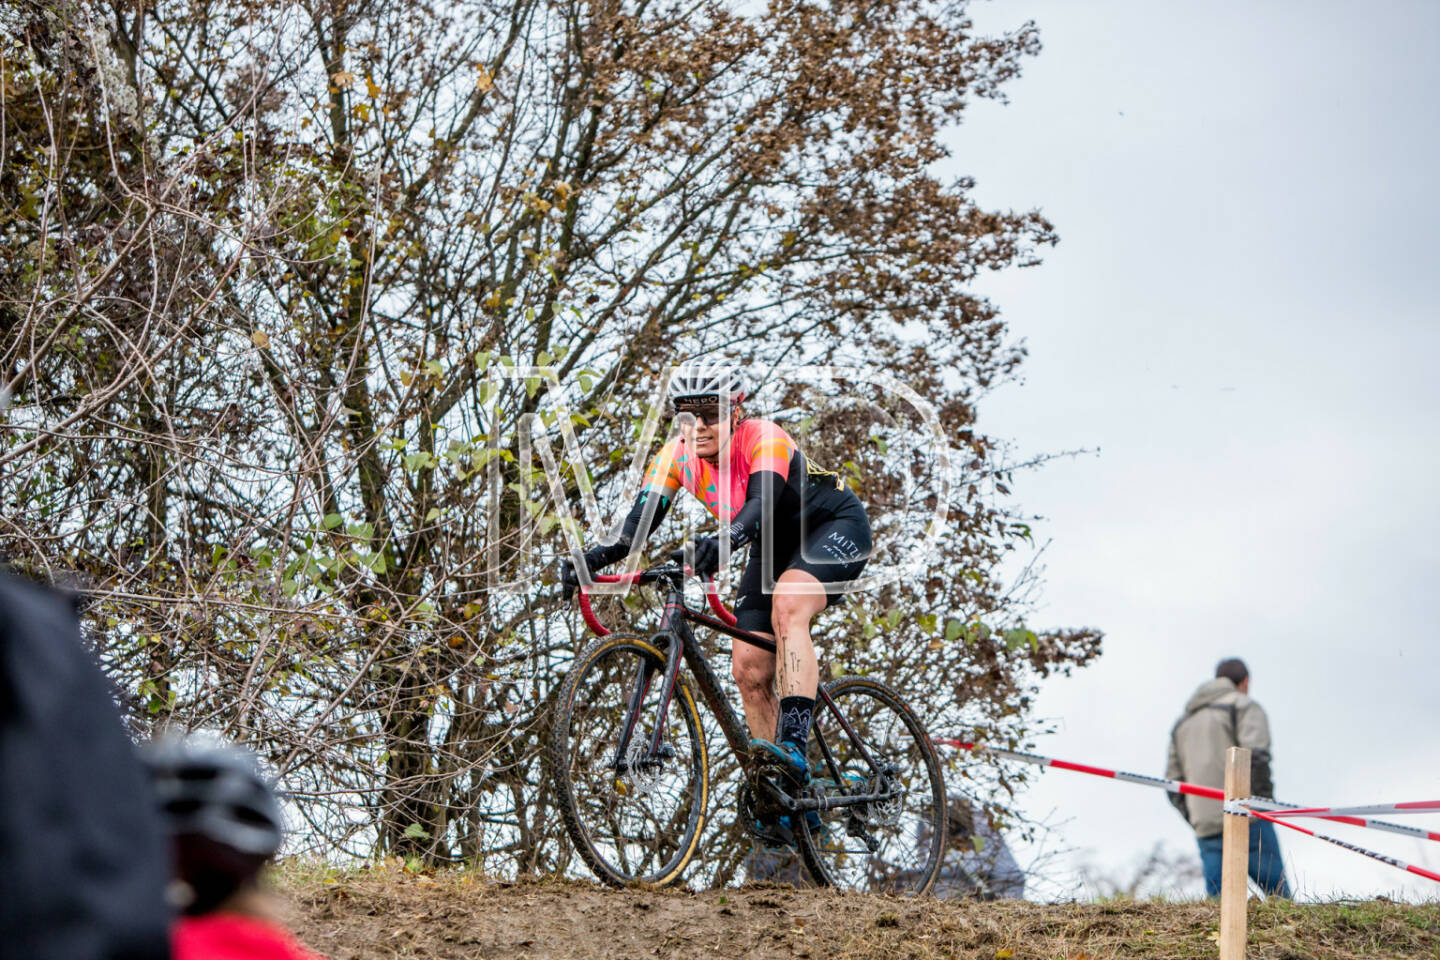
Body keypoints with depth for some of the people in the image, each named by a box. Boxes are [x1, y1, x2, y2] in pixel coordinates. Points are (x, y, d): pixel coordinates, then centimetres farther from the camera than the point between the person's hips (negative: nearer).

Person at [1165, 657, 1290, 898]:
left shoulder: (1183, 723, 25)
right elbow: (1255, 756, -13)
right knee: (1278, 892, -4)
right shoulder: (1245, 707, 5)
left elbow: (1173, 785, 20)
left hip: (1206, 830, 5)